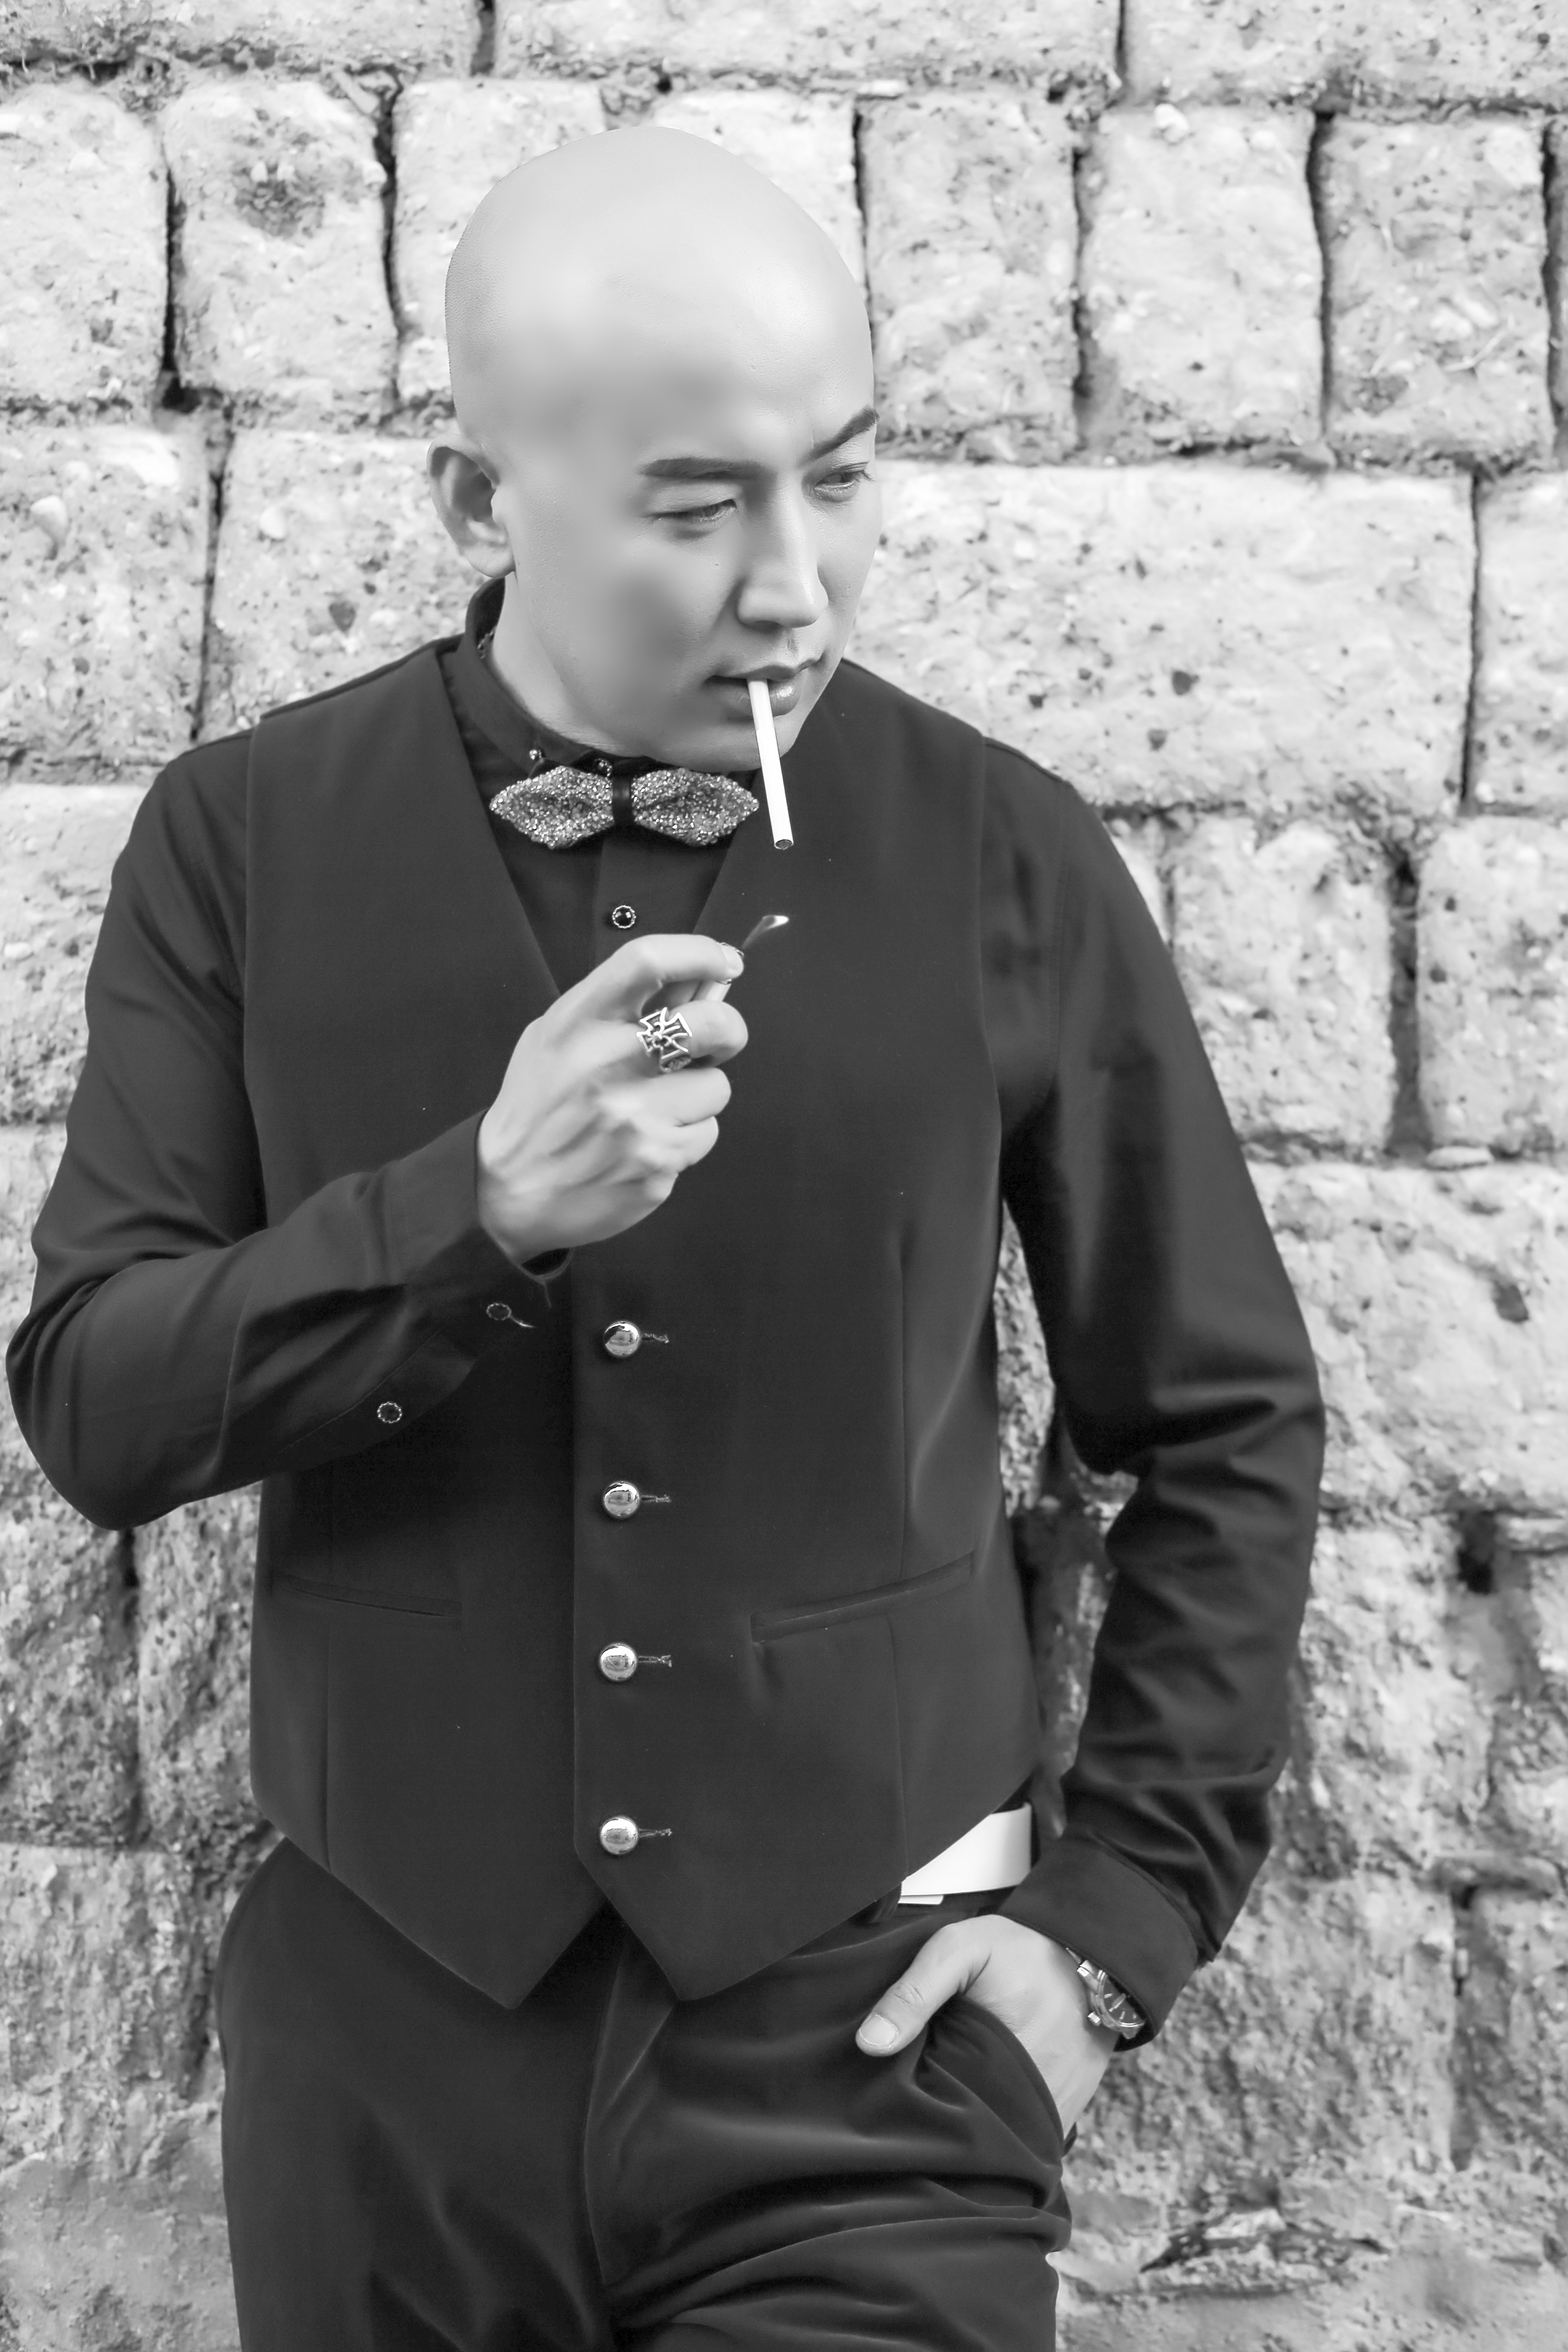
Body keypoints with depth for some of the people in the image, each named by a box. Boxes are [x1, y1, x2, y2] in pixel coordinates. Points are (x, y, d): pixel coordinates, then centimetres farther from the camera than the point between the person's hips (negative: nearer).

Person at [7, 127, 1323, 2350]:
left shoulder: (999, 855, -6)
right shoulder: (246, 840, -4)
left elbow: (1228, 1419, 3)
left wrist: (1122, 1903, -2)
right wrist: (477, 1207, -22)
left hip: (867, 2034, -1)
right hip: (386, 2022, 2)